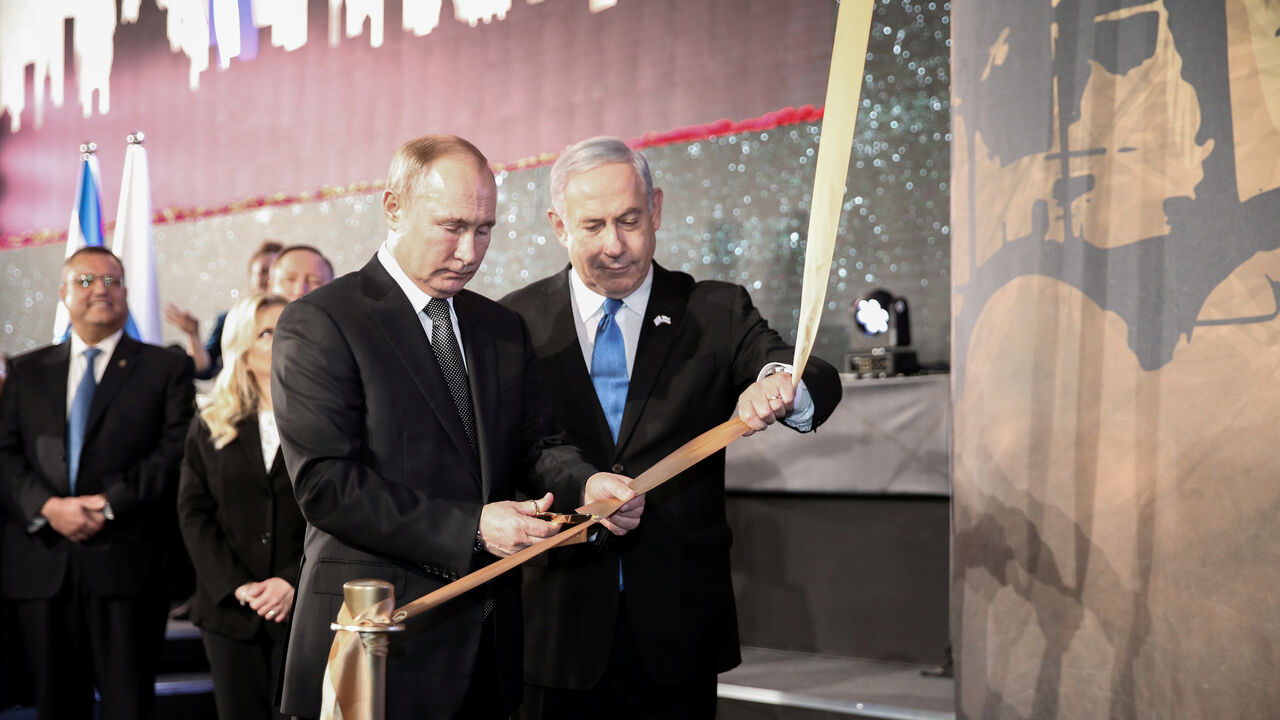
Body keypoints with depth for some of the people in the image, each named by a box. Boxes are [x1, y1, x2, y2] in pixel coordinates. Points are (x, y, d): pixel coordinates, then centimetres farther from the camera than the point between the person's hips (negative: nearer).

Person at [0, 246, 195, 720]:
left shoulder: (166, 367, 8)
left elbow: (176, 451, -3)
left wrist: (109, 503, -13)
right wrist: (48, 506, -11)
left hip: (126, 561, -3)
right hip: (42, 564, 3)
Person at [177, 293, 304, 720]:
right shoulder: (209, 427, 11)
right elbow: (193, 514, 5)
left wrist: (293, 582, -14)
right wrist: (236, 586, -8)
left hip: (305, 606, -3)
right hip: (230, 608, 3)